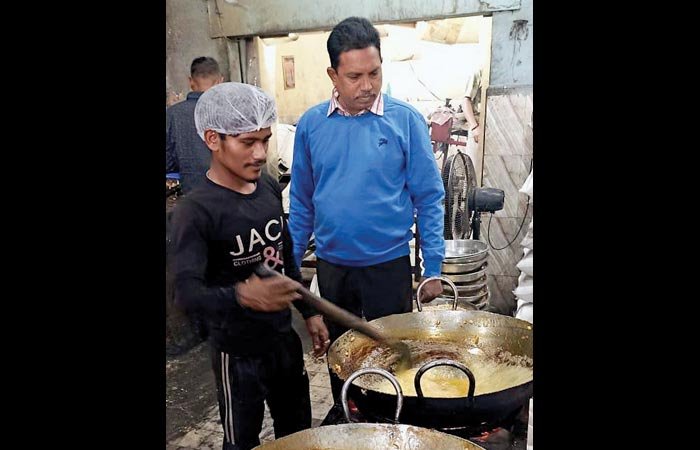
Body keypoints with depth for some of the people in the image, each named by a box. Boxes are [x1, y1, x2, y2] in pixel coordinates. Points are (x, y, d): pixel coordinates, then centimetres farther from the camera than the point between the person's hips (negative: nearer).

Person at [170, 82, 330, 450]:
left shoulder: (269, 188, -1)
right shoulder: (195, 210, -22)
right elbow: (186, 291, -32)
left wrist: (309, 313, 12)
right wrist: (242, 295, -50)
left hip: (284, 337, 7)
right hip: (238, 352, -6)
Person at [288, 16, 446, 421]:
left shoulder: (405, 120, -10)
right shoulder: (311, 124, -3)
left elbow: (429, 199, -7)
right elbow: (302, 202, 5)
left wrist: (433, 268, -9)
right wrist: (290, 263, 6)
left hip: (389, 265, -3)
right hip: (331, 266, 3)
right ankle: (342, 410, 47)